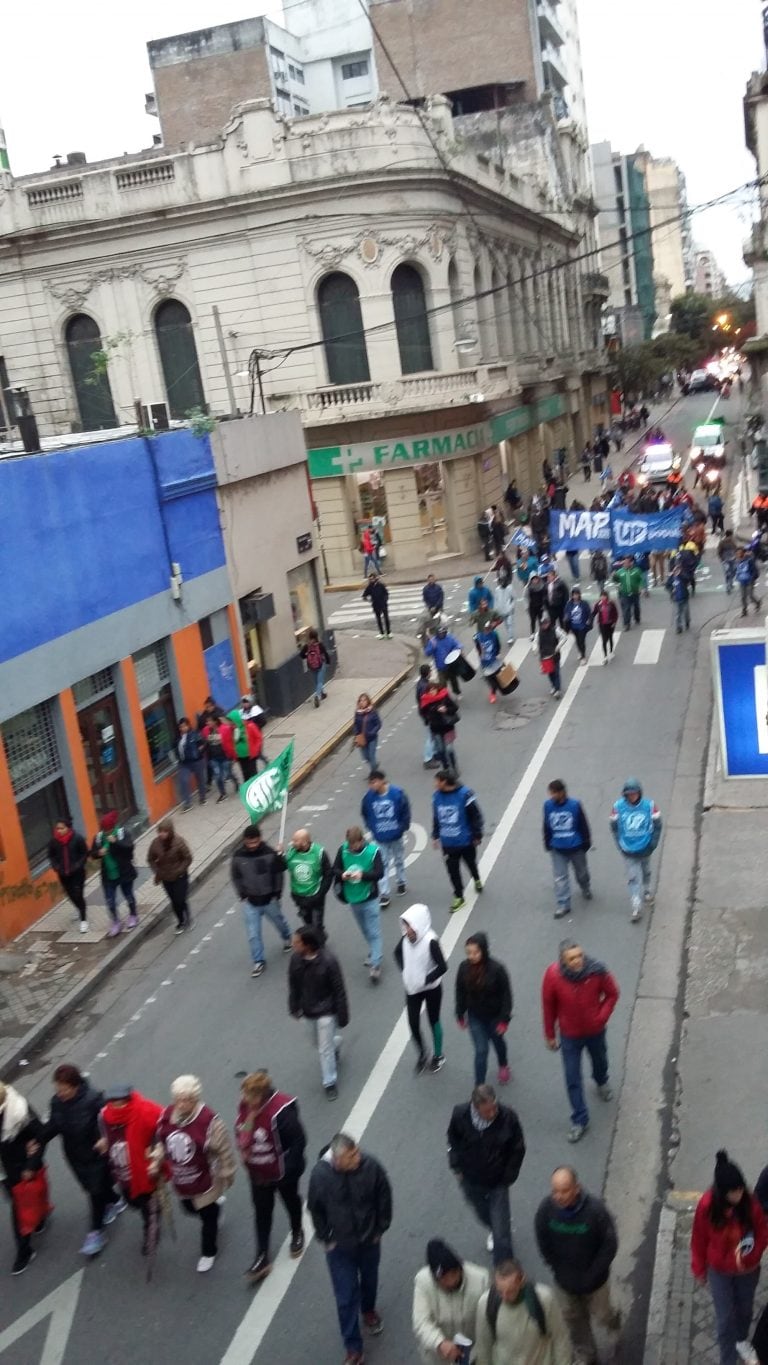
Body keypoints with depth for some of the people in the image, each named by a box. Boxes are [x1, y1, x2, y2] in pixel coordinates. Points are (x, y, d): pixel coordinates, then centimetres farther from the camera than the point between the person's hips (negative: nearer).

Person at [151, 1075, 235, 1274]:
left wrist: (226, 1175, -9)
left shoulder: (209, 1120, -32)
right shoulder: (167, 1115, -16)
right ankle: (215, 1204, 60)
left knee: (208, 1218, 15)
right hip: (181, 1180, 6)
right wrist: (156, 1162, -2)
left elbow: (224, 1150, -19)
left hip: (205, 1181, -5)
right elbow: (160, 1141, 5)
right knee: (190, 1208, 29)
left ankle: (208, 1253, 42)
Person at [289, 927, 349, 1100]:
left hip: (326, 1012, -5)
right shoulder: (296, 960, -13)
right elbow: (293, 986, 3)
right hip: (308, 1011, 5)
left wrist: (342, 1015, -12)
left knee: (325, 1049, 2)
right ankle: (335, 1043, 55)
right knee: (321, 1043, 22)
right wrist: (294, 1007, 8)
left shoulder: (328, 961, -27)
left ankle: (329, 1083, 21)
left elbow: (339, 990, -18)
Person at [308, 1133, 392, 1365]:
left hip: (369, 1241, 2)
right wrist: (326, 1238, -3)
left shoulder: (371, 1166, -27)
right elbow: (315, 1209, -8)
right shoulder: (320, 1174, -27)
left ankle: (368, 1311, 58)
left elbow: (384, 1198, -9)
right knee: (346, 1297, 5)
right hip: (339, 1246, -1)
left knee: (369, 1280, 27)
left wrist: (380, 1229, -1)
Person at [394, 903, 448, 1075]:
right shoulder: (406, 938, -10)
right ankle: (421, 1056, 31)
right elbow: (398, 953, 11)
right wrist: (404, 971, -1)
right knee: (413, 1024, 6)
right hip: (412, 989, 4)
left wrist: (425, 980, -23)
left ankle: (438, 1056, 37)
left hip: (431, 989, -4)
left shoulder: (430, 941, -28)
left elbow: (442, 967, -25)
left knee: (433, 1021, 14)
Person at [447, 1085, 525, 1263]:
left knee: (501, 1232, -2)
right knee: (482, 1214, 29)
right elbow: (453, 1141, -1)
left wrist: (507, 1178, -6)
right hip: (470, 1180, 3)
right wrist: (457, 1167, 0)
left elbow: (518, 1150, -9)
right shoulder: (460, 1115, -24)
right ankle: (495, 1230, 62)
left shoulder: (508, 1117, -27)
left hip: (498, 1182, -3)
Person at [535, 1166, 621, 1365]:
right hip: (564, 1280, 2)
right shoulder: (546, 1208, -25)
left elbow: (610, 1245, -19)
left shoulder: (595, 1209, -32)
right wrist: (557, 1268, -5)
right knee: (573, 1319, 20)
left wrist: (592, 1274, -14)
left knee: (601, 1315, 21)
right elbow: (543, 1242, -7)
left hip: (593, 1279, -2)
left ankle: (614, 1323, 56)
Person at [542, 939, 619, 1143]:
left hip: (595, 1031, 1)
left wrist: (602, 1016, -19)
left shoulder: (597, 971, -28)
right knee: (572, 1080, 6)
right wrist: (550, 1035, -4)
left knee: (600, 1061, 29)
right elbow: (548, 1006, -12)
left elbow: (612, 994, -8)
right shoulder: (553, 975, -27)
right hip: (569, 1035, -1)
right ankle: (580, 1120, 25)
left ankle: (601, 1083, 64)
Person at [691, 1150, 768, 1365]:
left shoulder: (751, 1202, -27)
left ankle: (741, 1340, 54)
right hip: (719, 1271, -2)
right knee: (725, 1318, 4)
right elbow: (699, 1239, -12)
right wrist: (699, 1269, -1)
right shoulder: (707, 1205, -28)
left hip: (748, 1270, 2)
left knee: (745, 1309, 25)